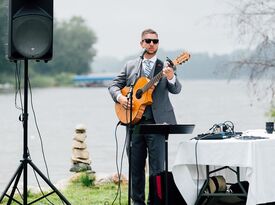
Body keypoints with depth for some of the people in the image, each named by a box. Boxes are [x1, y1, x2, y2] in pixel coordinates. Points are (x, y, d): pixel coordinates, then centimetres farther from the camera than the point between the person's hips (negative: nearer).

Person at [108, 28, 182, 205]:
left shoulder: (165, 67, 4)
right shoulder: (131, 66, 12)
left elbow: (176, 90, -7)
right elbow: (114, 85, 14)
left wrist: (171, 78, -28)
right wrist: (119, 97, -8)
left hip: (156, 122, -3)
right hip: (134, 121, 3)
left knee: (157, 166, -4)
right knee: (136, 165, 8)